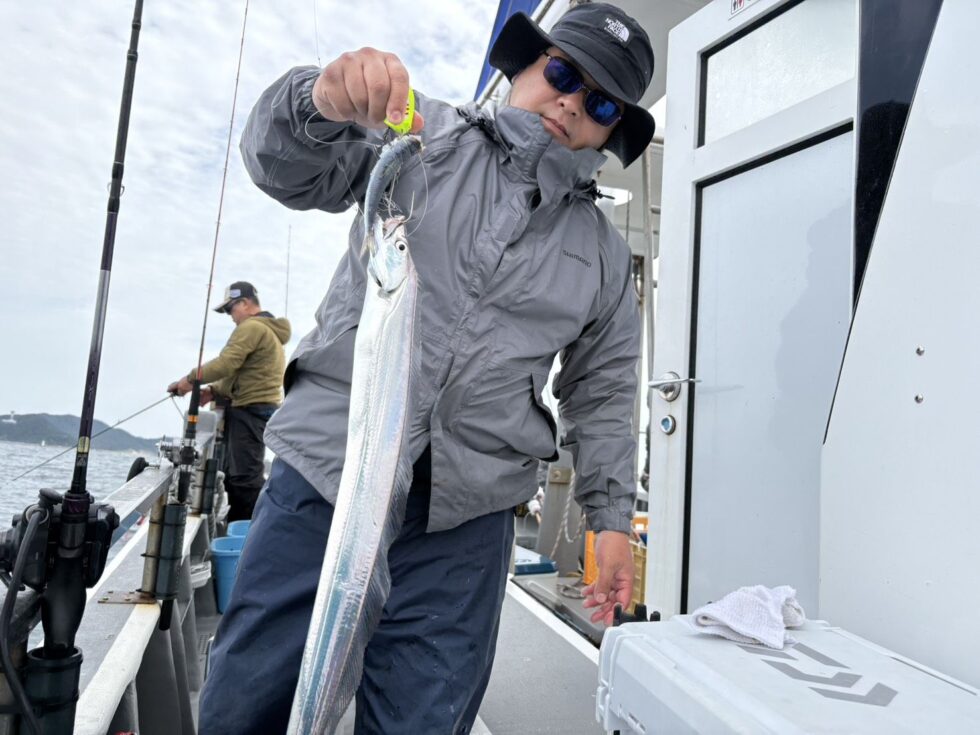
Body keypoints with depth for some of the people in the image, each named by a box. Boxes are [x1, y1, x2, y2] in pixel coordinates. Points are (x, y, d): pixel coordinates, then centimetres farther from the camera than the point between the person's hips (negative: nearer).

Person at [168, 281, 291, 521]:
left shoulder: (252, 327, -10)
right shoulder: (270, 331, 23)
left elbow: (226, 364, -19)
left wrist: (190, 379, -7)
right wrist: (214, 391, 10)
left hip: (249, 411, -11)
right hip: (261, 409, 11)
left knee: (245, 476, -10)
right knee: (235, 473, 14)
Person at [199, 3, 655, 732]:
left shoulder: (605, 257, 12)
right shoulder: (427, 136, 7)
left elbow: (602, 395, 14)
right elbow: (289, 168, -2)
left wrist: (612, 517, 8)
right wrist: (324, 102, -23)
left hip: (461, 532, 2)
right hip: (325, 480, 0)